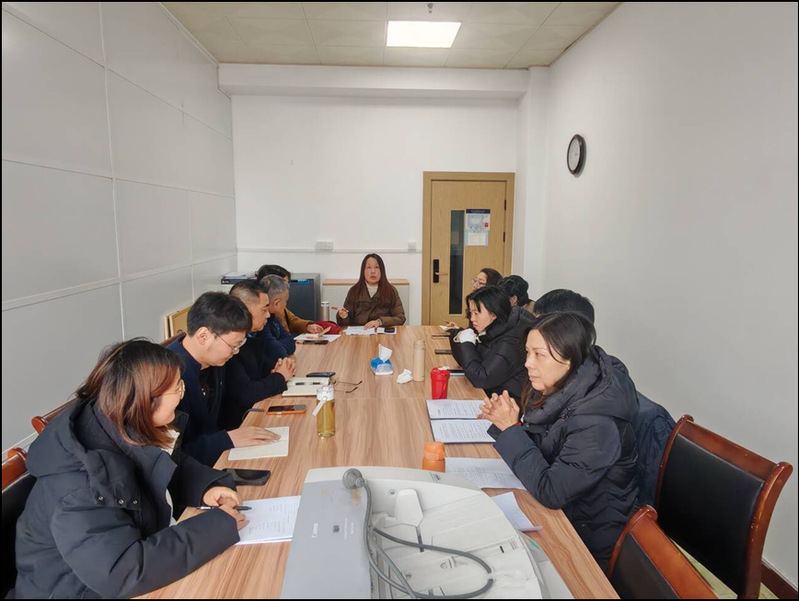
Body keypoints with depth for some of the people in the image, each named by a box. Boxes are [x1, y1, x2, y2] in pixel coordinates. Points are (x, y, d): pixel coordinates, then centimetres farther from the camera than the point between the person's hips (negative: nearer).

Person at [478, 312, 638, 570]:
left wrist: (511, 429, -26)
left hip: (585, 536, -6)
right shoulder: (555, 390, -9)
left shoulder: (596, 422, -32)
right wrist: (503, 420, -15)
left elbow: (551, 492, -30)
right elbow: (536, 448, 3)